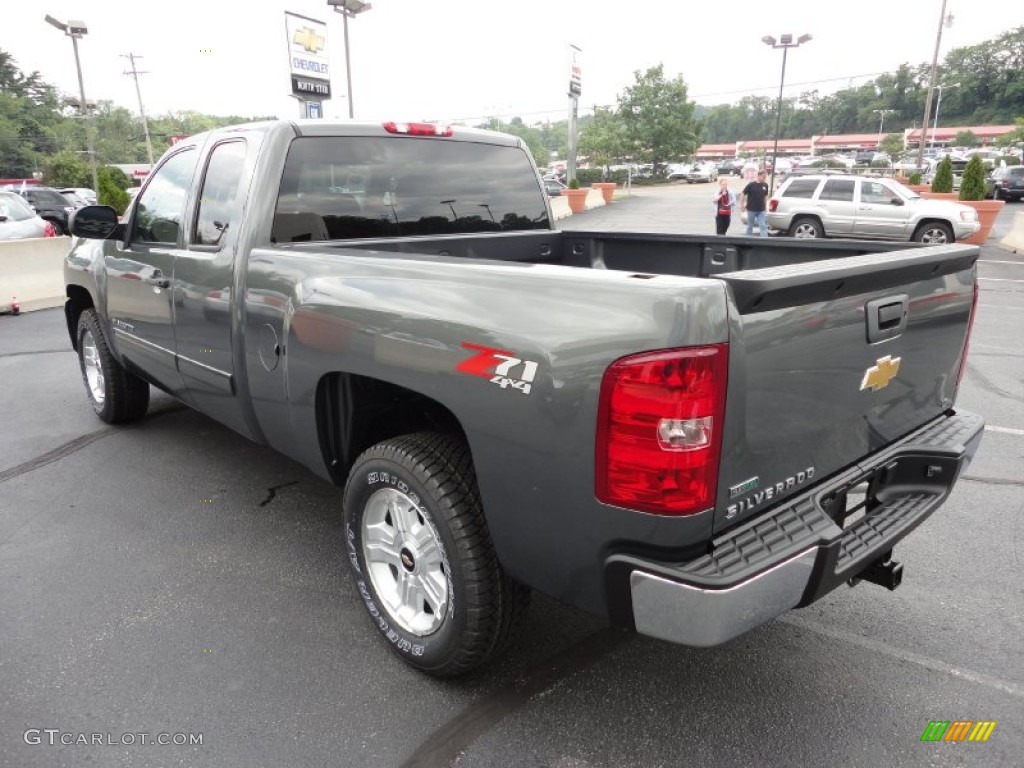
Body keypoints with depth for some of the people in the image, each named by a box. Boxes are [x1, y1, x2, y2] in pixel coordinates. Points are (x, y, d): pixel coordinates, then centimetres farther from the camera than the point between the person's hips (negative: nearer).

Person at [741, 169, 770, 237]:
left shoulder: (765, 185, 2)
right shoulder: (751, 185, -10)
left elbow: (766, 196, 14)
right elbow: (744, 194, -3)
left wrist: (765, 205, 13)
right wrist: (743, 205, -2)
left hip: (761, 210, 3)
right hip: (751, 210, -3)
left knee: (763, 226, -5)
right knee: (750, 227, 10)